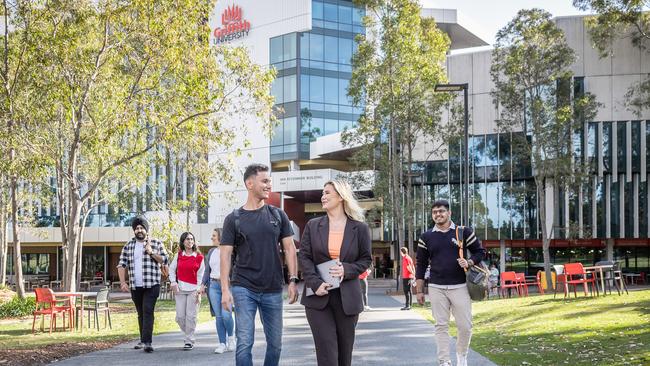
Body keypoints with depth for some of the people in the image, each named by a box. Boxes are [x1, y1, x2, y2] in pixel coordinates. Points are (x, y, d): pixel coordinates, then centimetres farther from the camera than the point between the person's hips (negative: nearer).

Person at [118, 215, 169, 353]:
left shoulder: (156, 243, 5)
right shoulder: (128, 246, 10)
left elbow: (165, 260, 0)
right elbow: (121, 265, 6)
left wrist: (151, 252, -13)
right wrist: (123, 282, -6)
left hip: (151, 285, -3)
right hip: (135, 286, 3)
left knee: (148, 311, -14)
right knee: (141, 313, 11)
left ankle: (147, 342, -20)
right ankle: (143, 340, 21)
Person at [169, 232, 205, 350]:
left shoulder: (199, 257, 1)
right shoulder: (179, 256, 8)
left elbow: (201, 275, 1)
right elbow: (171, 269, 15)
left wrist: (199, 291, -5)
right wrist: (173, 283, 2)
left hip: (193, 290, -2)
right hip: (180, 290, 2)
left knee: (191, 316, -5)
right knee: (180, 316, 1)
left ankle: (189, 341, 5)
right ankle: (188, 335, 24)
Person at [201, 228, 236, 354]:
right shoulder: (211, 252, 16)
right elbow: (207, 270, 19)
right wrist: (203, 284, 11)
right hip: (214, 285, 5)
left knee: (226, 314, -13)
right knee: (218, 316, 1)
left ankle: (231, 338, 11)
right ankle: (222, 344, 6)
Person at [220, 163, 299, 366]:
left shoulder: (278, 215, 7)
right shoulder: (234, 219, 0)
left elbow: (289, 248, 6)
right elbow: (226, 255, -2)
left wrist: (293, 280, -5)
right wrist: (225, 290, -10)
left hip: (273, 290, 3)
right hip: (244, 289, -3)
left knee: (275, 343, 8)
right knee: (244, 343, -7)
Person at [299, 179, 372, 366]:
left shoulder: (360, 228, 2)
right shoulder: (313, 226, 6)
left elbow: (366, 259, 6)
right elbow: (304, 257, 1)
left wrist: (346, 270, -14)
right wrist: (315, 283, -13)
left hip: (347, 298, 0)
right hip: (319, 296, 0)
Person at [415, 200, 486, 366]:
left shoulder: (464, 232, 3)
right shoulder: (426, 237, 7)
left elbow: (480, 251, 9)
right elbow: (421, 265, 10)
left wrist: (469, 262, -12)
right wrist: (419, 290, 7)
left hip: (460, 287, -1)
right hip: (436, 288, 1)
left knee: (465, 326, 0)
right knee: (441, 326, 1)